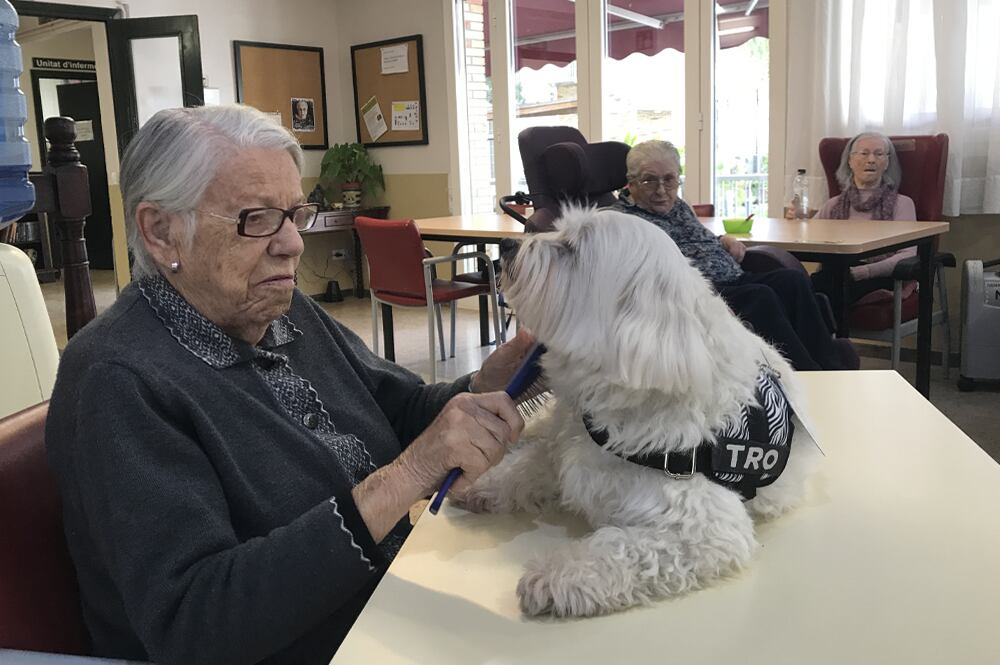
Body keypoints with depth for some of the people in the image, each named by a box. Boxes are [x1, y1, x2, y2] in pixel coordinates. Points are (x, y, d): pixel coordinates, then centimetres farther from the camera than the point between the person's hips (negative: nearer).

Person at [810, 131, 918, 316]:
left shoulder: (901, 203, 13)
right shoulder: (834, 205, 24)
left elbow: (908, 255, -1)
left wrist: (861, 271, -19)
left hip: (879, 278, -3)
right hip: (835, 274, 3)